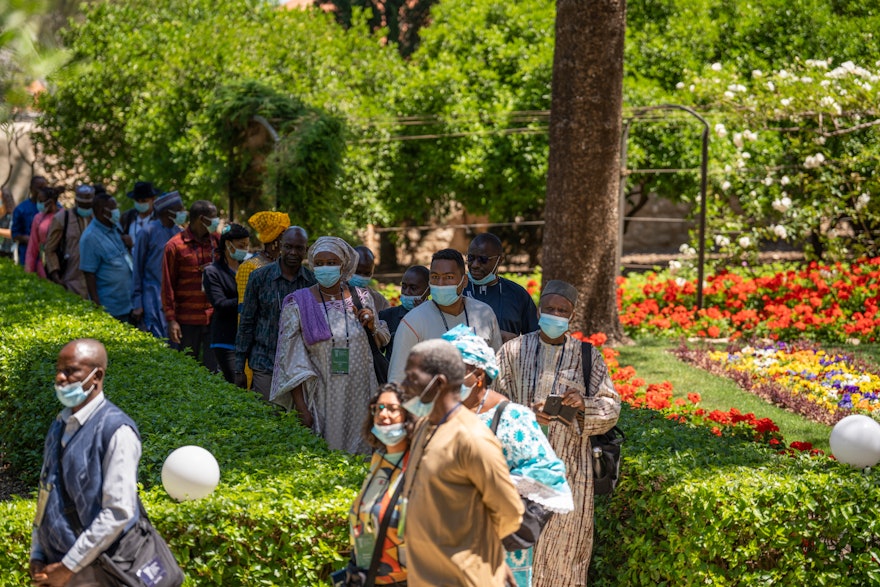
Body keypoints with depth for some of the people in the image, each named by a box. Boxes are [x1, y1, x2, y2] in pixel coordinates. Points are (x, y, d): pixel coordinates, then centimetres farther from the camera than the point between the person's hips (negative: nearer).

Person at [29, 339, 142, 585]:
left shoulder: (116, 432, -15)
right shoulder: (60, 426, 8)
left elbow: (119, 512, -19)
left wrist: (68, 567, -16)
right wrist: (37, 556, 4)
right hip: (55, 566, 6)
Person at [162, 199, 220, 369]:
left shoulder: (217, 240, 8)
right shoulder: (175, 245, -3)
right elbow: (168, 285, -1)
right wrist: (171, 319, -5)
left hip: (214, 316, 3)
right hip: (187, 319, -3)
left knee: (215, 367, 1)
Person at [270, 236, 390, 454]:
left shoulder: (361, 298, 6)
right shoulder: (298, 304, -2)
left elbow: (381, 345, 17)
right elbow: (291, 362, -5)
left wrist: (372, 326, -5)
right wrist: (301, 409, -12)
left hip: (358, 395, 3)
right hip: (321, 400, -2)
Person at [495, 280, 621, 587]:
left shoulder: (587, 356, 5)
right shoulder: (513, 351, 5)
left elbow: (611, 406, 4)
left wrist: (584, 404, -17)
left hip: (569, 467, 0)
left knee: (564, 545, 2)